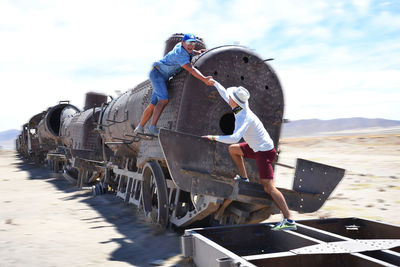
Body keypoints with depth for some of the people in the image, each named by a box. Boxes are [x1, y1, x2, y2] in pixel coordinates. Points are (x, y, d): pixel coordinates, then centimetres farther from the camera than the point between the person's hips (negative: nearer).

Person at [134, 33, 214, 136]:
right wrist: (204, 79, -49)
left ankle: (139, 128, 17)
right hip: (157, 73, -10)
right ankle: (153, 127, -28)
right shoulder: (180, 55, -27)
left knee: (153, 104, 9)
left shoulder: (180, 45, 1)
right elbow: (191, 69, -40)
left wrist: (197, 52, 16)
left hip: (164, 78, 10)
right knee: (164, 100, -25)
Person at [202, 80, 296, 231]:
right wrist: (214, 82, 25)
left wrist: (214, 138, -30)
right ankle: (244, 178, 31)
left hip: (264, 152, -10)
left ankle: (289, 221, -15)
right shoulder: (241, 106, 0)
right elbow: (226, 96, 18)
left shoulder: (243, 117, -27)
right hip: (257, 147, 10)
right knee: (233, 149, 24)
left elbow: (234, 138, -41)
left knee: (268, 187, -14)